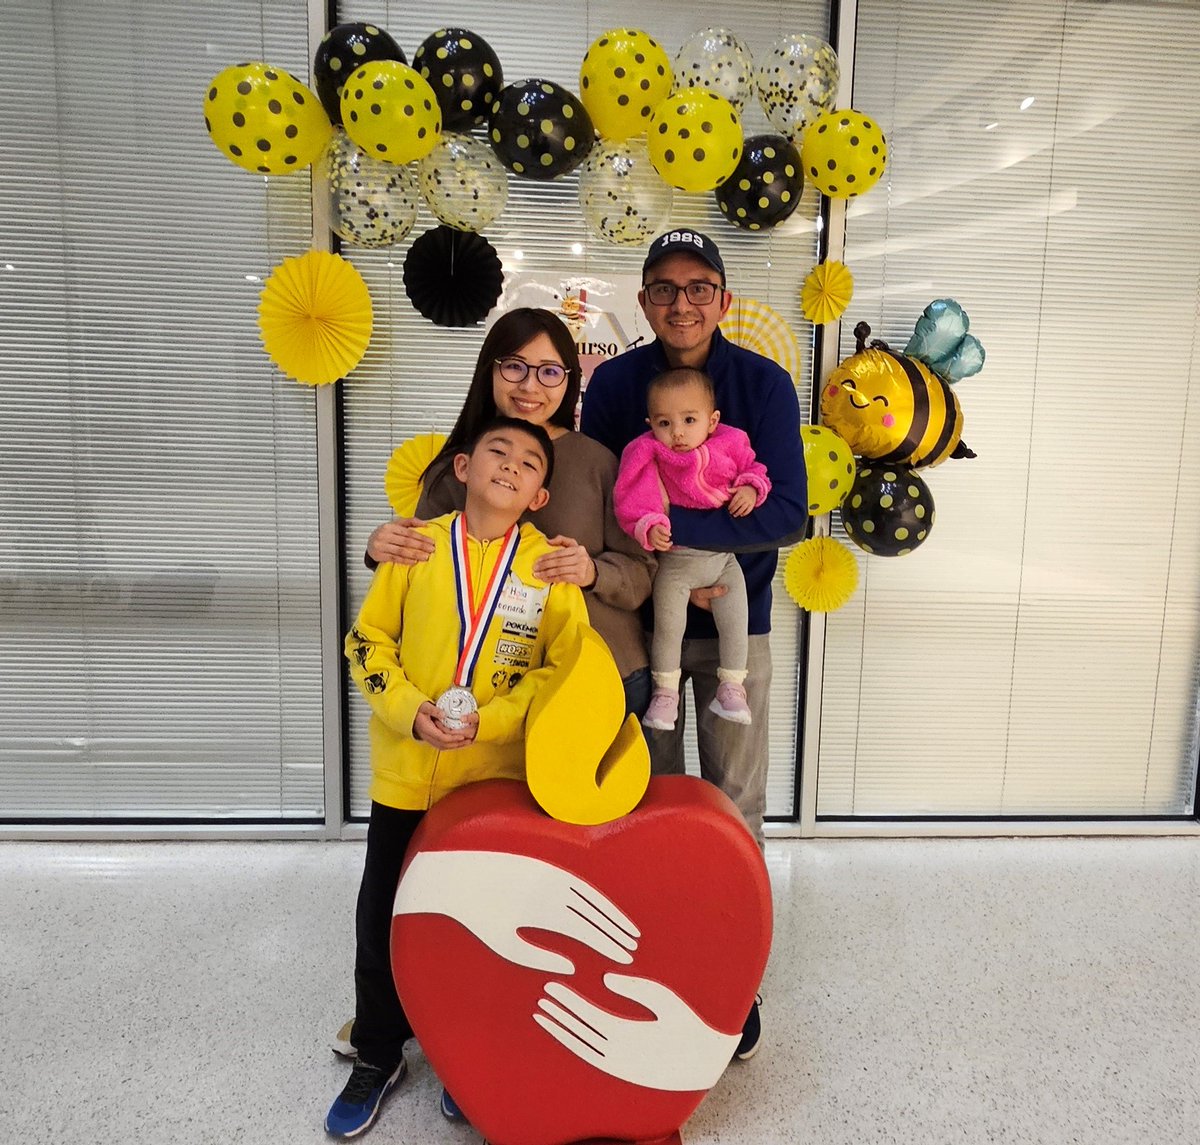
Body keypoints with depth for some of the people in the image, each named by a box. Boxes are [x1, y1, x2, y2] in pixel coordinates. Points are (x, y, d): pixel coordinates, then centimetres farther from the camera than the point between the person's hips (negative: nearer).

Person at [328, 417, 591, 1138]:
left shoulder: (551, 565, -5)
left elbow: (566, 668, -6)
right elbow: (369, 642, 1)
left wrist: (490, 721, -17)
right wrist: (410, 711, -13)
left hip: (500, 779, -1)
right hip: (405, 773, 1)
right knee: (384, 916, 13)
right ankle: (377, 1057, 36)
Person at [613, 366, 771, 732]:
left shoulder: (731, 444, -8)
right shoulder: (649, 456, -15)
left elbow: (753, 467, 8)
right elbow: (634, 502, -19)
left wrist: (750, 488, -12)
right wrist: (649, 527, -36)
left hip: (723, 557, 2)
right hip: (674, 560, -2)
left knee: (735, 621, 4)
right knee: (667, 624, 2)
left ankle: (731, 685, 24)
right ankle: (665, 690, 22)